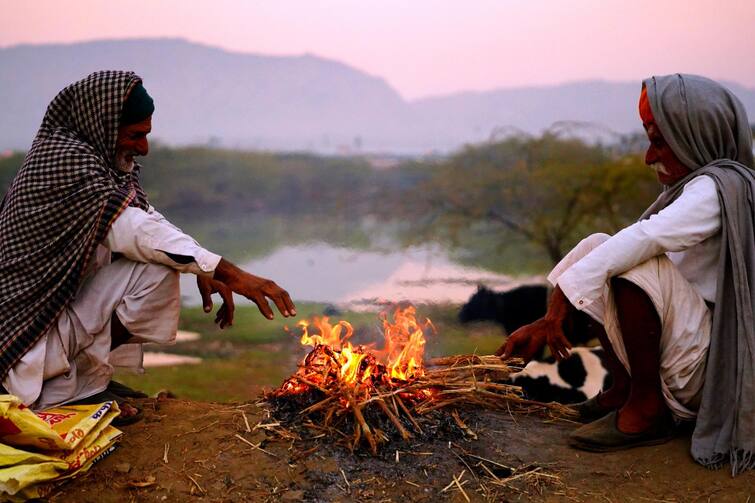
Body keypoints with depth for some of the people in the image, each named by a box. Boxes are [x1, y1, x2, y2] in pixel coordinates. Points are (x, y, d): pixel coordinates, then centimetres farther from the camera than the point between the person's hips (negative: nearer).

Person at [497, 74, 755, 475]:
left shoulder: (719, 188, -18)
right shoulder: (690, 186, 12)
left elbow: (642, 240, -33)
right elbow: (635, 242, 6)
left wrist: (558, 307, -34)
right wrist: (556, 314, -5)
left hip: (712, 362, -9)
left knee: (638, 266, -30)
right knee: (596, 247, 2)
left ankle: (647, 409, -13)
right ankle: (625, 389, 2)